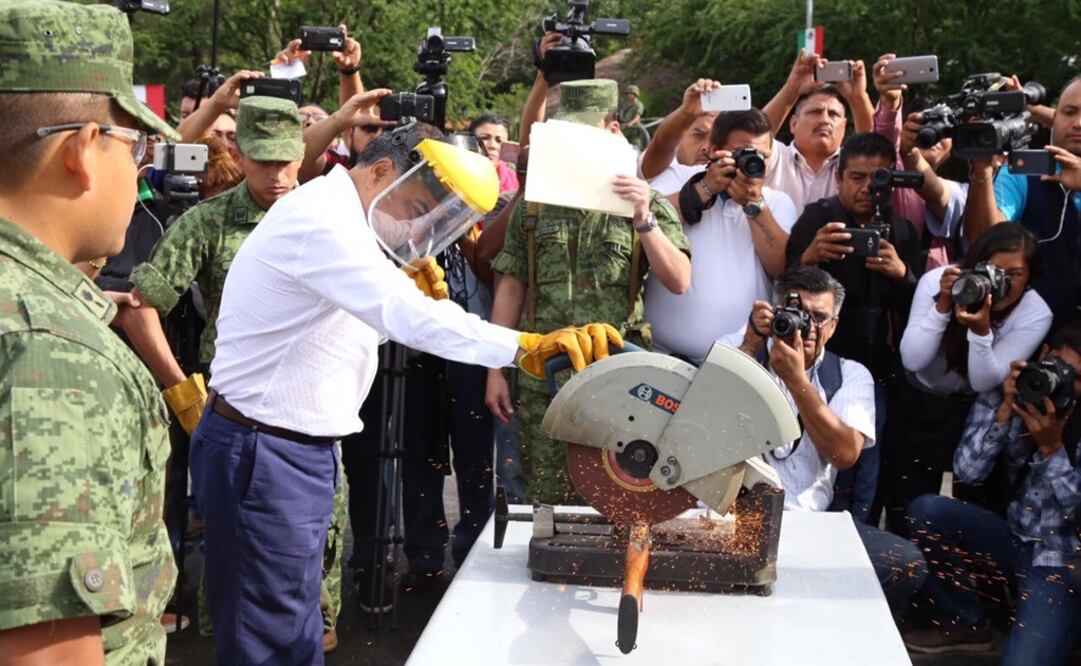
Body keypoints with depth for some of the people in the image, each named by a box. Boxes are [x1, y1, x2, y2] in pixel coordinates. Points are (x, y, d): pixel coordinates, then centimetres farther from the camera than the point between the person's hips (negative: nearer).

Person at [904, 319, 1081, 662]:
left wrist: (1052, 447, -27)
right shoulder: (1006, 393, -5)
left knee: (1022, 660, -27)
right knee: (924, 510, -17)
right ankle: (964, 622, 2)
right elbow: (967, 471, -13)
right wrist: (1004, 411, -22)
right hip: (1015, 540, 5)